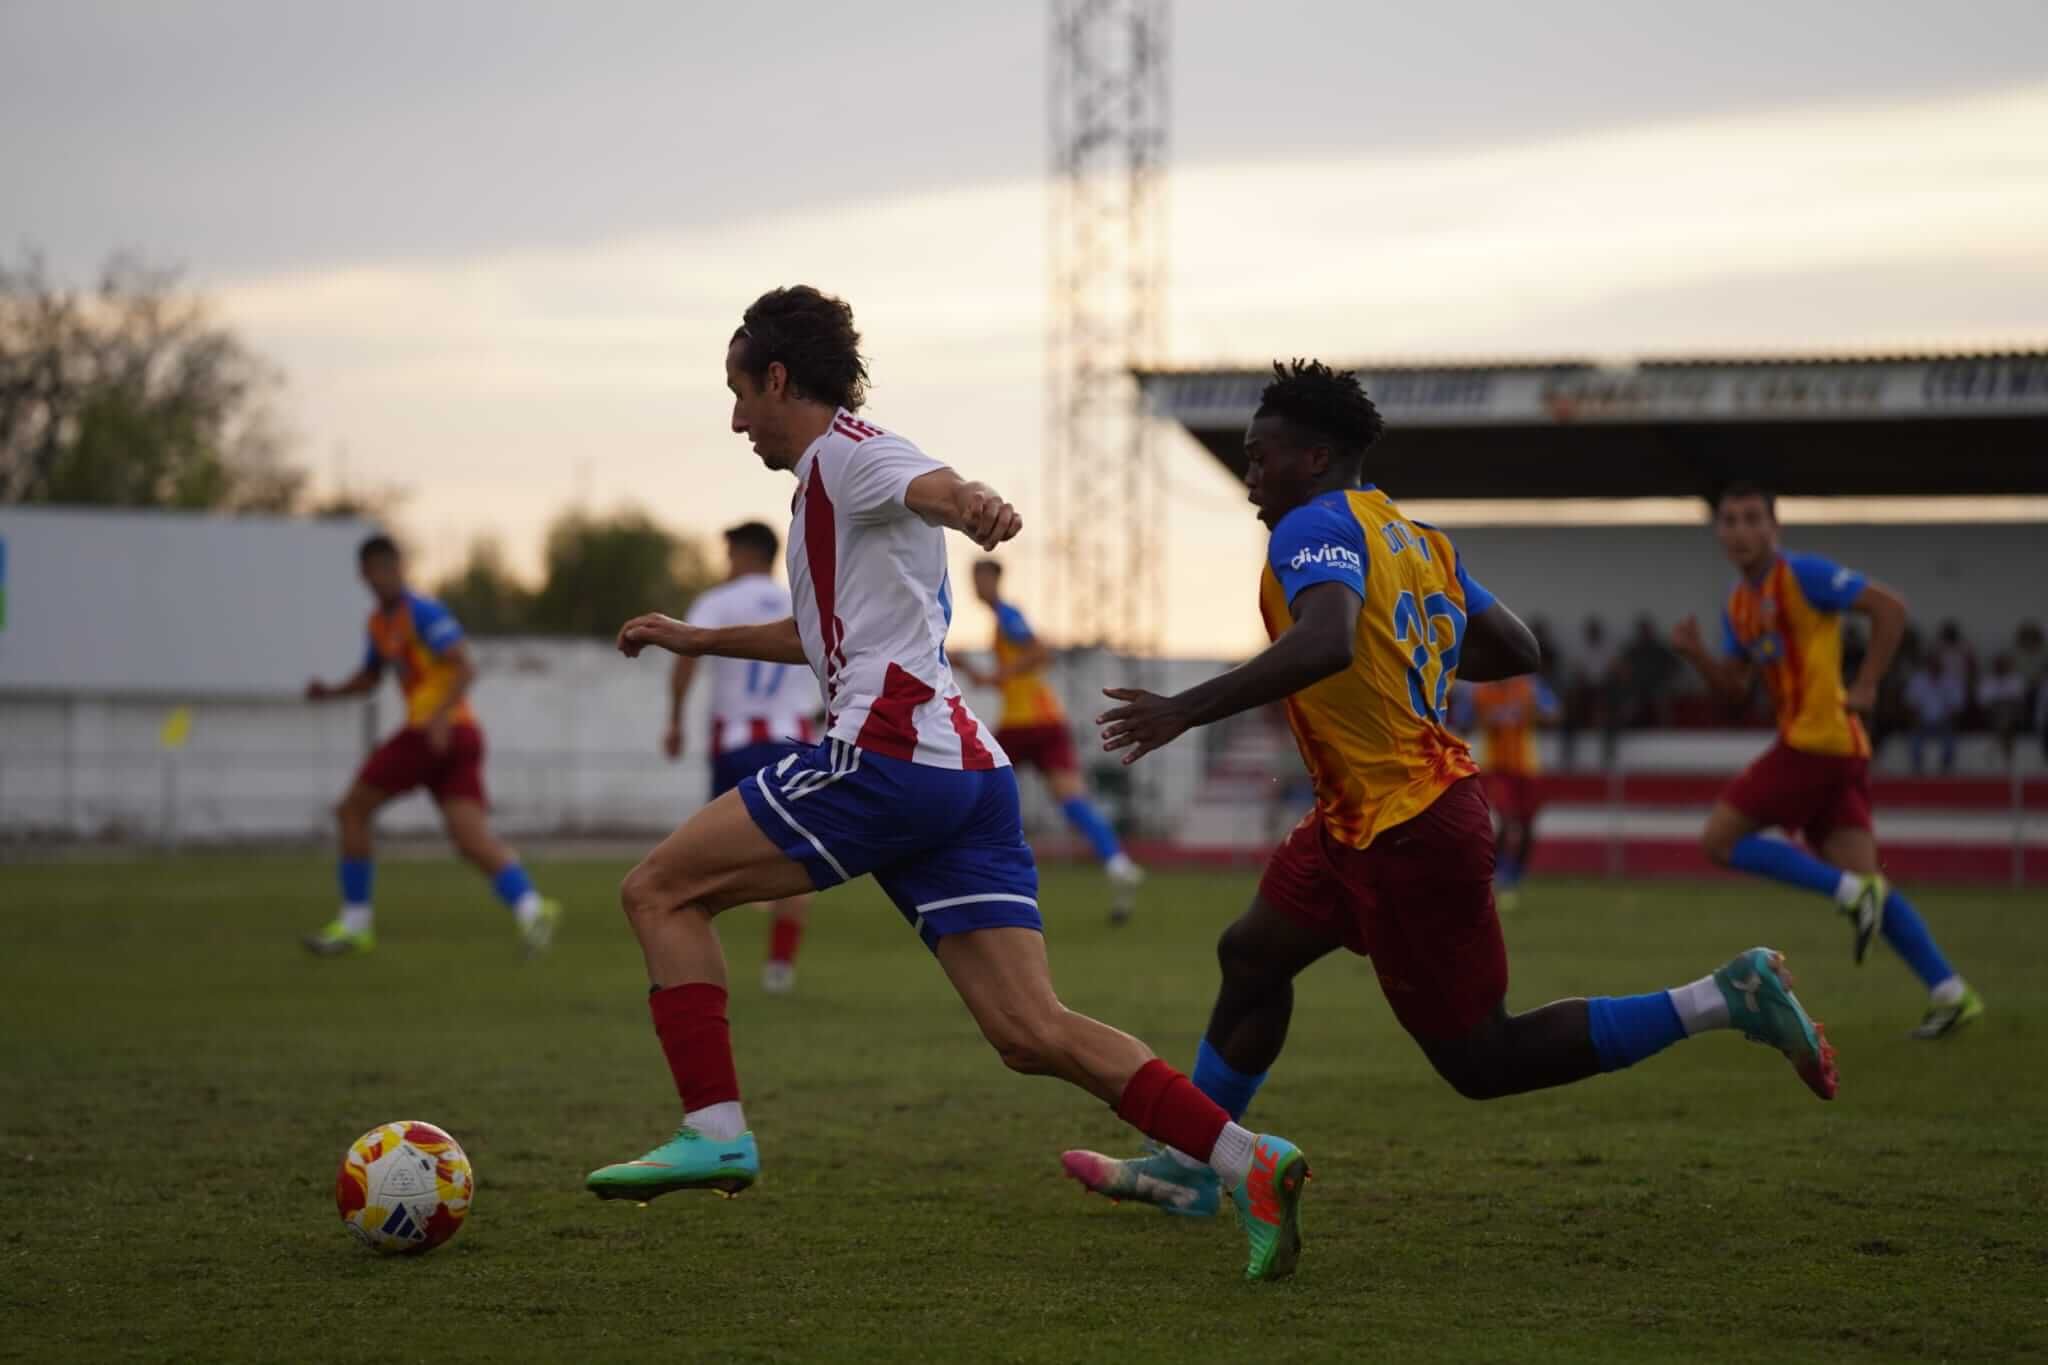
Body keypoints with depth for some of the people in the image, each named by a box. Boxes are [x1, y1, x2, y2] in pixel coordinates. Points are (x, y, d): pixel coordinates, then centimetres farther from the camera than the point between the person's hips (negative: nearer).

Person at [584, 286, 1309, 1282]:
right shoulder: (837, 482, 30)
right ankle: (1248, 1163, -12)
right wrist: (699, 641, 55)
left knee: (660, 890, 1)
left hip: (891, 754, -9)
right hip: (969, 772, 9)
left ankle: (714, 1131, -9)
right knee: (1031, 1031, -1)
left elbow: (931, 486, -24)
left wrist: (974, 509, -48)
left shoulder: (842, 451, 1)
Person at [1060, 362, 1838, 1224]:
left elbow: (1324, 643, -35)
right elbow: (1515, 651, 15)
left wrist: (1186, 709, -33)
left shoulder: (1317, 526, -16)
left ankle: (1725, 999, -4)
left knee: (1481, 1063, -1)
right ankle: (1187, 1168, 31)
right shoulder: (1417, 537, 10)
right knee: (1251, 957, 20)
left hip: (1408, 833, -10)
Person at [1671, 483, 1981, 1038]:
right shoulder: (1738, 605, 17)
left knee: (1720, 839, -7)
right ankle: (1949, 992, 1)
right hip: (1837, 747, 9)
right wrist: (1697, 654, 1)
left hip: (1818, 738, -9)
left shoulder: (1802, 575, -9)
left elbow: (1890, 608, -13)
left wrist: (1864, 687, -14)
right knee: (1861, 879, 3)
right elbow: (1735, 686, 19)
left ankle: (1852, 892, -10)